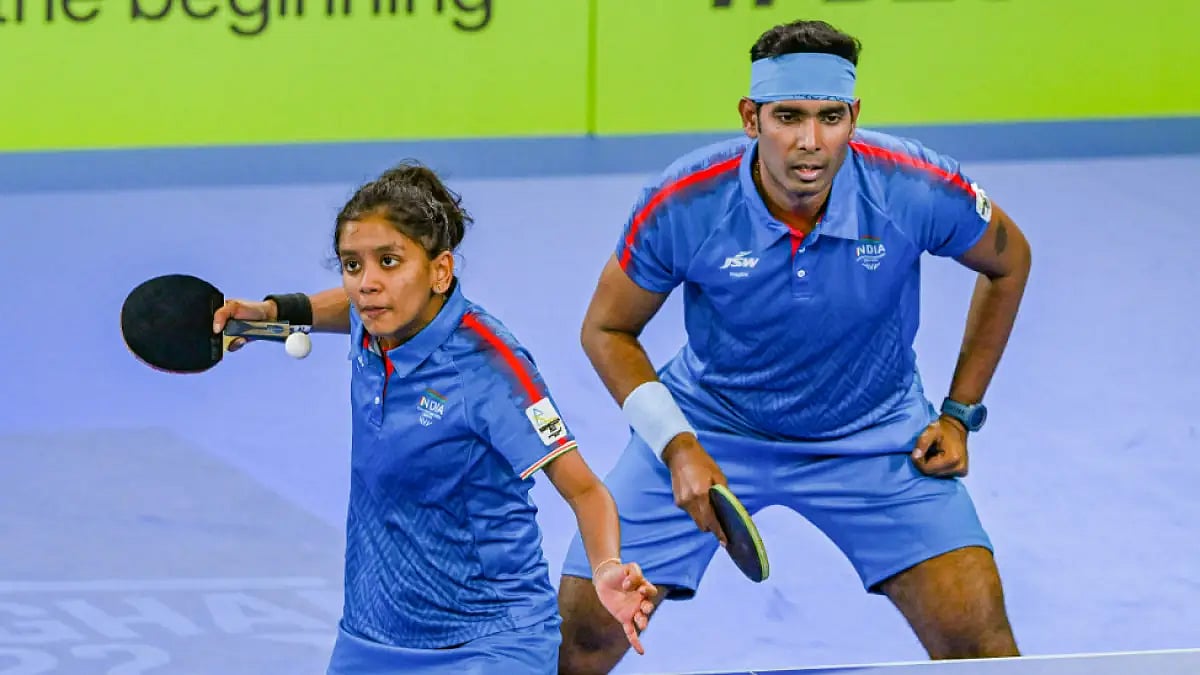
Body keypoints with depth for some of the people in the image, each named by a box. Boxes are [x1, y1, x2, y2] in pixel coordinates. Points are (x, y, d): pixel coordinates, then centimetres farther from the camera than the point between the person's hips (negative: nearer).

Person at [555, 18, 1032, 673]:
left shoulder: (918, 189, -24)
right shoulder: (681, 205, -25)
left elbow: (1008, 261, -1)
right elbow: (607, 330, -7)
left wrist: (959, 412, 0)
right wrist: (676, 445, -19)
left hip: (871, 432, 0)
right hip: (708, 426, 0)